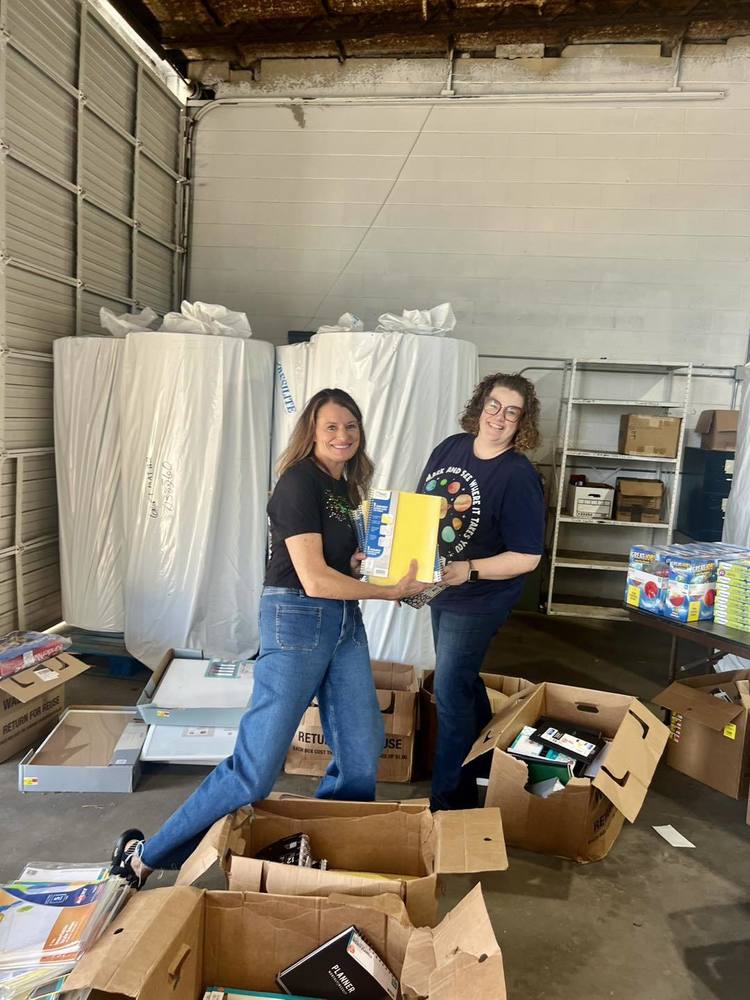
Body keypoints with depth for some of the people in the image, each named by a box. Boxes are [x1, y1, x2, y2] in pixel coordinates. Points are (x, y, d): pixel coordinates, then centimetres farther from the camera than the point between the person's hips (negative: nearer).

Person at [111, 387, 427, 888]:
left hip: (346, 621, 9)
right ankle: (146, 855, 15)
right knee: (258, 766, -3)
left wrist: (364, 561, 5)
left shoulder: (343, 486, 12)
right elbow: (314, 580, -20)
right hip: (297, 619, -9)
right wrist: (390, 591, -13)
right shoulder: (300, 481, -14)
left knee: (362, 750, 11)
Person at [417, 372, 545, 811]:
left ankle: (451, 798, 19)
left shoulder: (519, 476, -22)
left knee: (450, 691, 0)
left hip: (478, 599, -7)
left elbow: (526, 558, -21)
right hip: (440, 589, 7)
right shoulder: (450, 448, -2)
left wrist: (468, 570, -30)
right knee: (462, 679, 23)